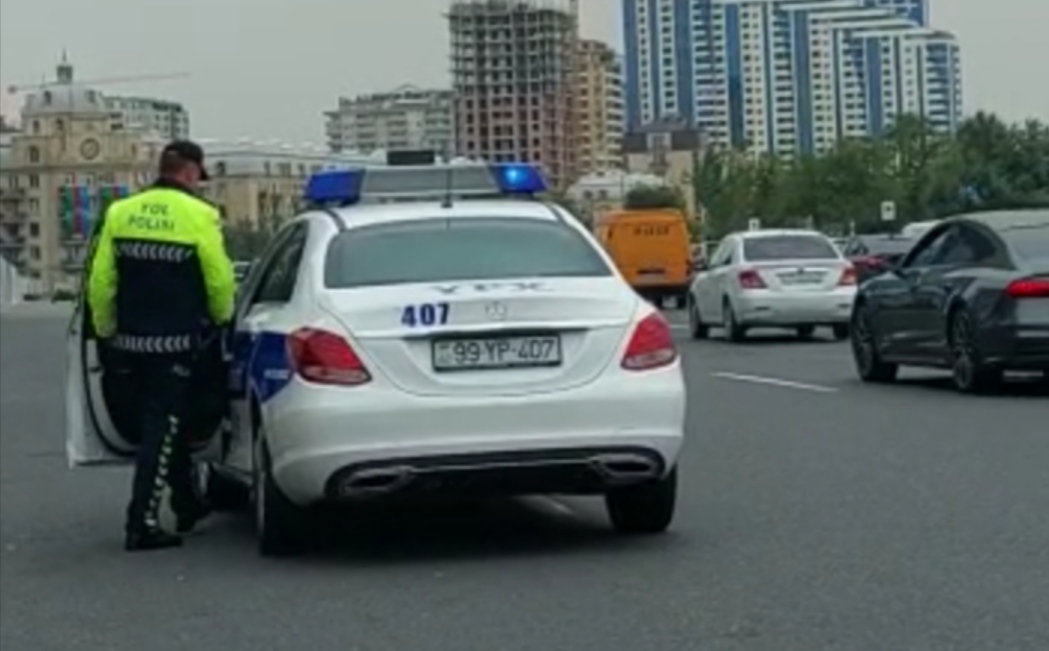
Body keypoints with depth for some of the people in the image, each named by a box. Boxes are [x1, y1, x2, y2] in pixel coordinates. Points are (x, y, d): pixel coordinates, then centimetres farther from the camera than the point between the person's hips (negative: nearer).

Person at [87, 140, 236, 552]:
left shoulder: (120, 213, 6)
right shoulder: (198, 216, -9)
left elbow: (100, 281, 5)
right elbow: (220, 280, -7)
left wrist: (106, 330, 16)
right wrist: (221, 319, 12)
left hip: (131, 339, 6)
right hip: (176, 340, -6)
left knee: (163, 420, 20)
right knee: (162, 428, -1)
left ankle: (187, 505, 32)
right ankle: (142, 525, -4)